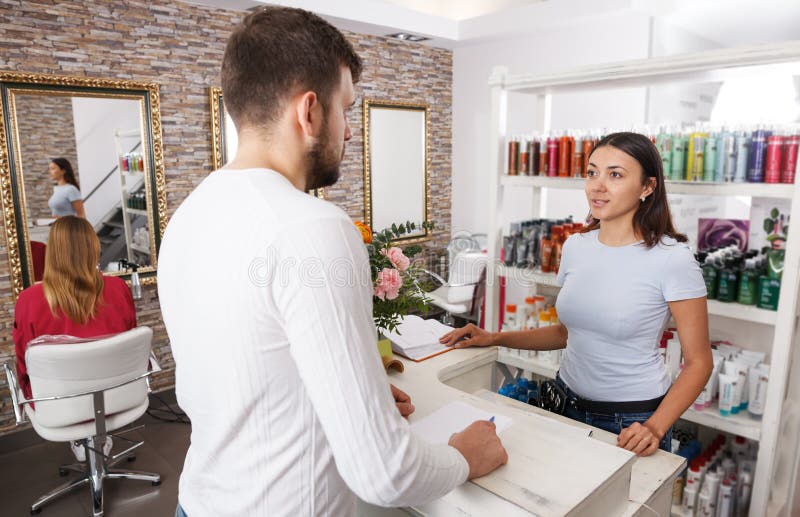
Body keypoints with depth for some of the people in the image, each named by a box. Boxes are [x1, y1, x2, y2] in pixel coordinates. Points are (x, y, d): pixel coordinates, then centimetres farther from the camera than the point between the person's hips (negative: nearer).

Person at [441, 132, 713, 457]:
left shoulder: (672, 258, -17)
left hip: (632, 422, -5)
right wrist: (495, 339, 4)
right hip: (568, 405, 5)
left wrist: (655, 428, -21)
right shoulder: (575, 246, -1)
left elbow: (698, 362, -10)